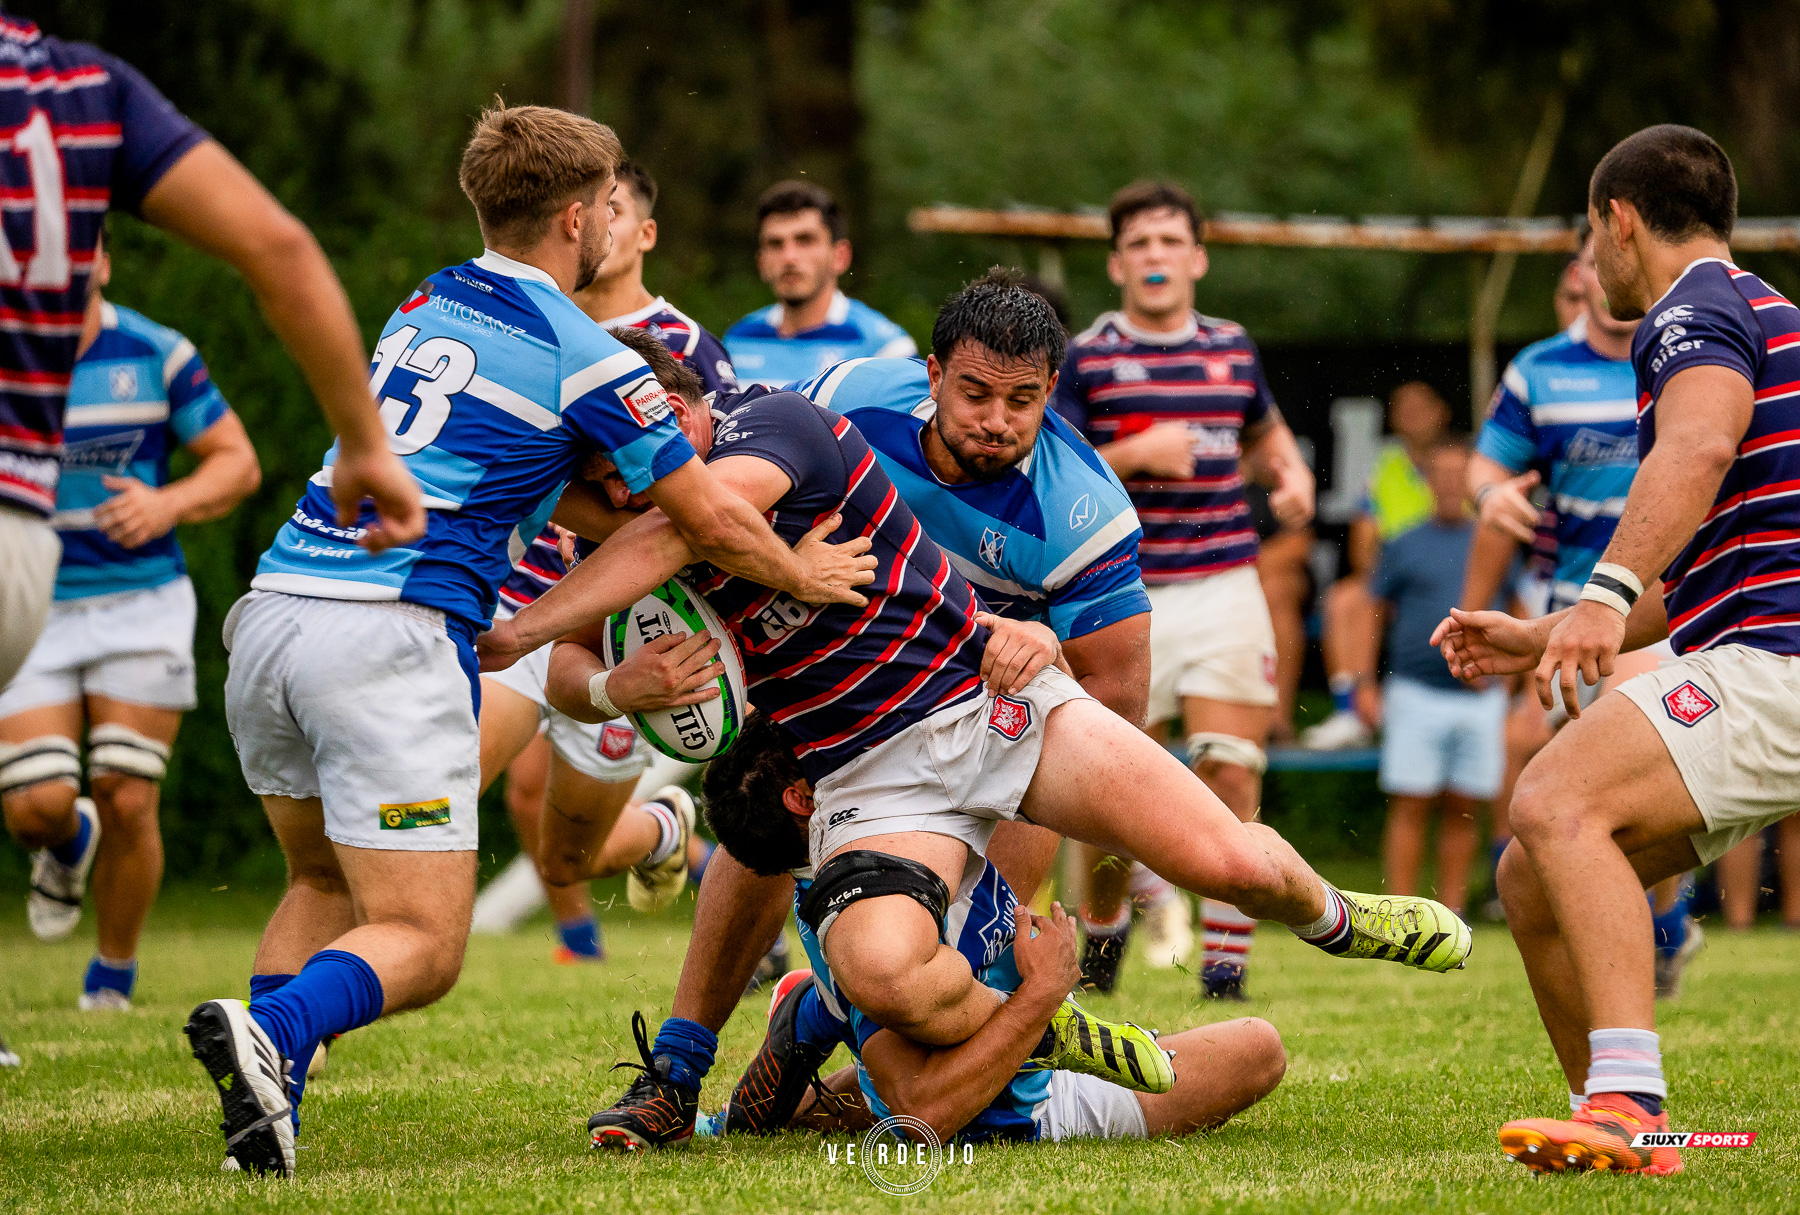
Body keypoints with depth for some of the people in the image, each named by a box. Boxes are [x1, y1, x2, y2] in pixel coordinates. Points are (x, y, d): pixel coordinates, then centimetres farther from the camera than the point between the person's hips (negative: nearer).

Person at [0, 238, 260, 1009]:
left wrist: (170, 504, -16)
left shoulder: (157, 355, -1)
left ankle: (116, 968, 18)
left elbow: (238, 462, 4)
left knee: (126, 805, -6)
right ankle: (68, 845, 26)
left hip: (141, 605, 0)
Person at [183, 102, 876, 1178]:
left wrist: (639, 524, 29)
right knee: (421, 945, -3)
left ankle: (265, 1096, 4)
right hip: (394, 639, -7)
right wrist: (803, 572, 25)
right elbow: (711, 521, 6)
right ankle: (271, 1035, -32)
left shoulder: (425, 304, 19)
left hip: (273, 607, 7)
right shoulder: (584, 358, -2)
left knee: (322, 884, 25)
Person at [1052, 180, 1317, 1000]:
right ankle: (1102, 932, 27)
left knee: (1231, 775, -9)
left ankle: (1226, 962, -4)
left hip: (1224, 588, 2)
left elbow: (1265, 434, 30)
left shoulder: (1233, 349, 12)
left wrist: (1293, 476, 9)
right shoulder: (1086, 358, 0)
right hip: (1124, 599, -2)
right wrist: (1133, 454, -16)